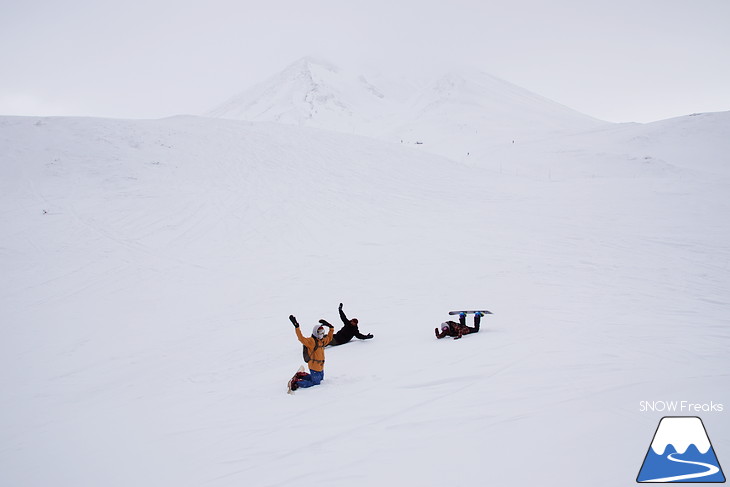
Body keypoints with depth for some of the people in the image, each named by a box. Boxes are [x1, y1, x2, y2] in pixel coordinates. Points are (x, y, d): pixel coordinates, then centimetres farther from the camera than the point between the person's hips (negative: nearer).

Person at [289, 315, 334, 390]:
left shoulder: (322, 341, 12)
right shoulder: (311, 341, -15)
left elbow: (329, 338, 29)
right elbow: (301, 338, -29)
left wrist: (331, 327, 17)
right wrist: (296, 327, -39)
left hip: (320, 366, 9)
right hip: (314, 367, -9)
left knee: (320, 378, 27)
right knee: (315, 382, -6)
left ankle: (301, 375, 28)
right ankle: (296, 382, -2)